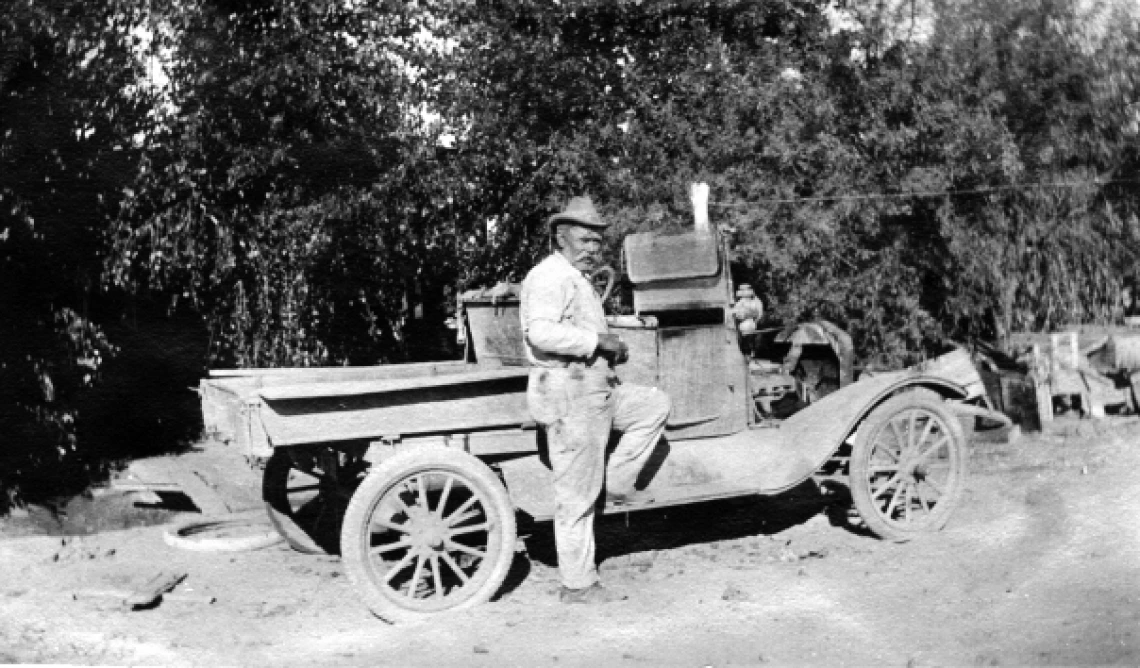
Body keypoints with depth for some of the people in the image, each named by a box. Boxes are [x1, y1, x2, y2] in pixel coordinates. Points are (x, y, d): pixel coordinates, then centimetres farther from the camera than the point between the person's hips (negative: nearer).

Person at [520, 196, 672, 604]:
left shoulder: (576, 279, 19)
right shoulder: (550, 276, -14)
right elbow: (540, 332, -30)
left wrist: (609, 348, 10)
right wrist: (599, 341, -22)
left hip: (594, 390, 10)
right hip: (568, 394, -10)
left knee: (655, 406, 14)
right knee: (577, 497, -3)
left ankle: (617, 484, 13)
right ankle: (578, 585, 7)